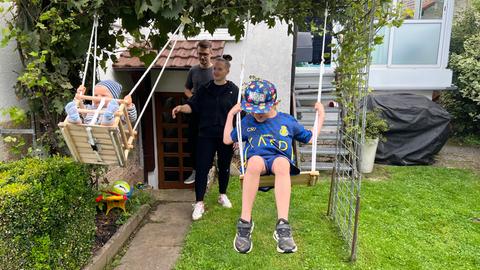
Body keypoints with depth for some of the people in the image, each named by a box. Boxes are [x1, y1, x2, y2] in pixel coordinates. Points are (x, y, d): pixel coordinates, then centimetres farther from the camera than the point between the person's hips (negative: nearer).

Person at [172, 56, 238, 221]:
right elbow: (192, 106, -1)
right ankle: (199, 203, 5)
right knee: (202, 168, -2)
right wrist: (181, 108, -23)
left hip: (226, 137, -1)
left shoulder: (233, 91, -1)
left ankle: (223, 195, 34)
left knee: (224, 167, 13)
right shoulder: (204, 89, 6)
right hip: (206, 136, 1)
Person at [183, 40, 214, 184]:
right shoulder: (193, 70, 4)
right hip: (195, 113, 4)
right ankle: (195, 171, 27)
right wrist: (193, 98, -6)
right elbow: (187, 89, 14)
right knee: (193, 143, 10)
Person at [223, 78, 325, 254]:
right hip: (255, 161, 0)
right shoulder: (247, 121, 20)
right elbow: (227, 139, 26)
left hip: (280, 160, 0)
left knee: (282, 162, -40)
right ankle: (245, 223, -36)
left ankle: (282, 226, -46)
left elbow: (311, 138, 26)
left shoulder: (287, 121, 18)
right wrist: (231, 114, 24)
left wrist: (321, 115, 20)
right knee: (255, 160, -40)